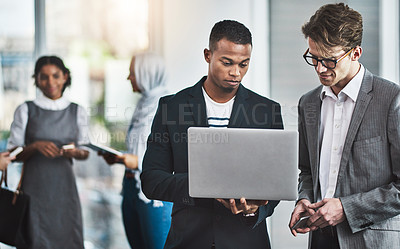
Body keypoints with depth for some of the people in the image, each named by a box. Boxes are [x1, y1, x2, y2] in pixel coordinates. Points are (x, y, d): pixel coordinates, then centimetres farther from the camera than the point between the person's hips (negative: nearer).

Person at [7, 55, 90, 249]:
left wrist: (75, 152, -10)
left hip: (64, 186, 2)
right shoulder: (26, 111, 1)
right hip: (35, 188, -2)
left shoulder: (76, 111, 7)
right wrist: (35, 146, -17)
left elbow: (85, 152, 13)